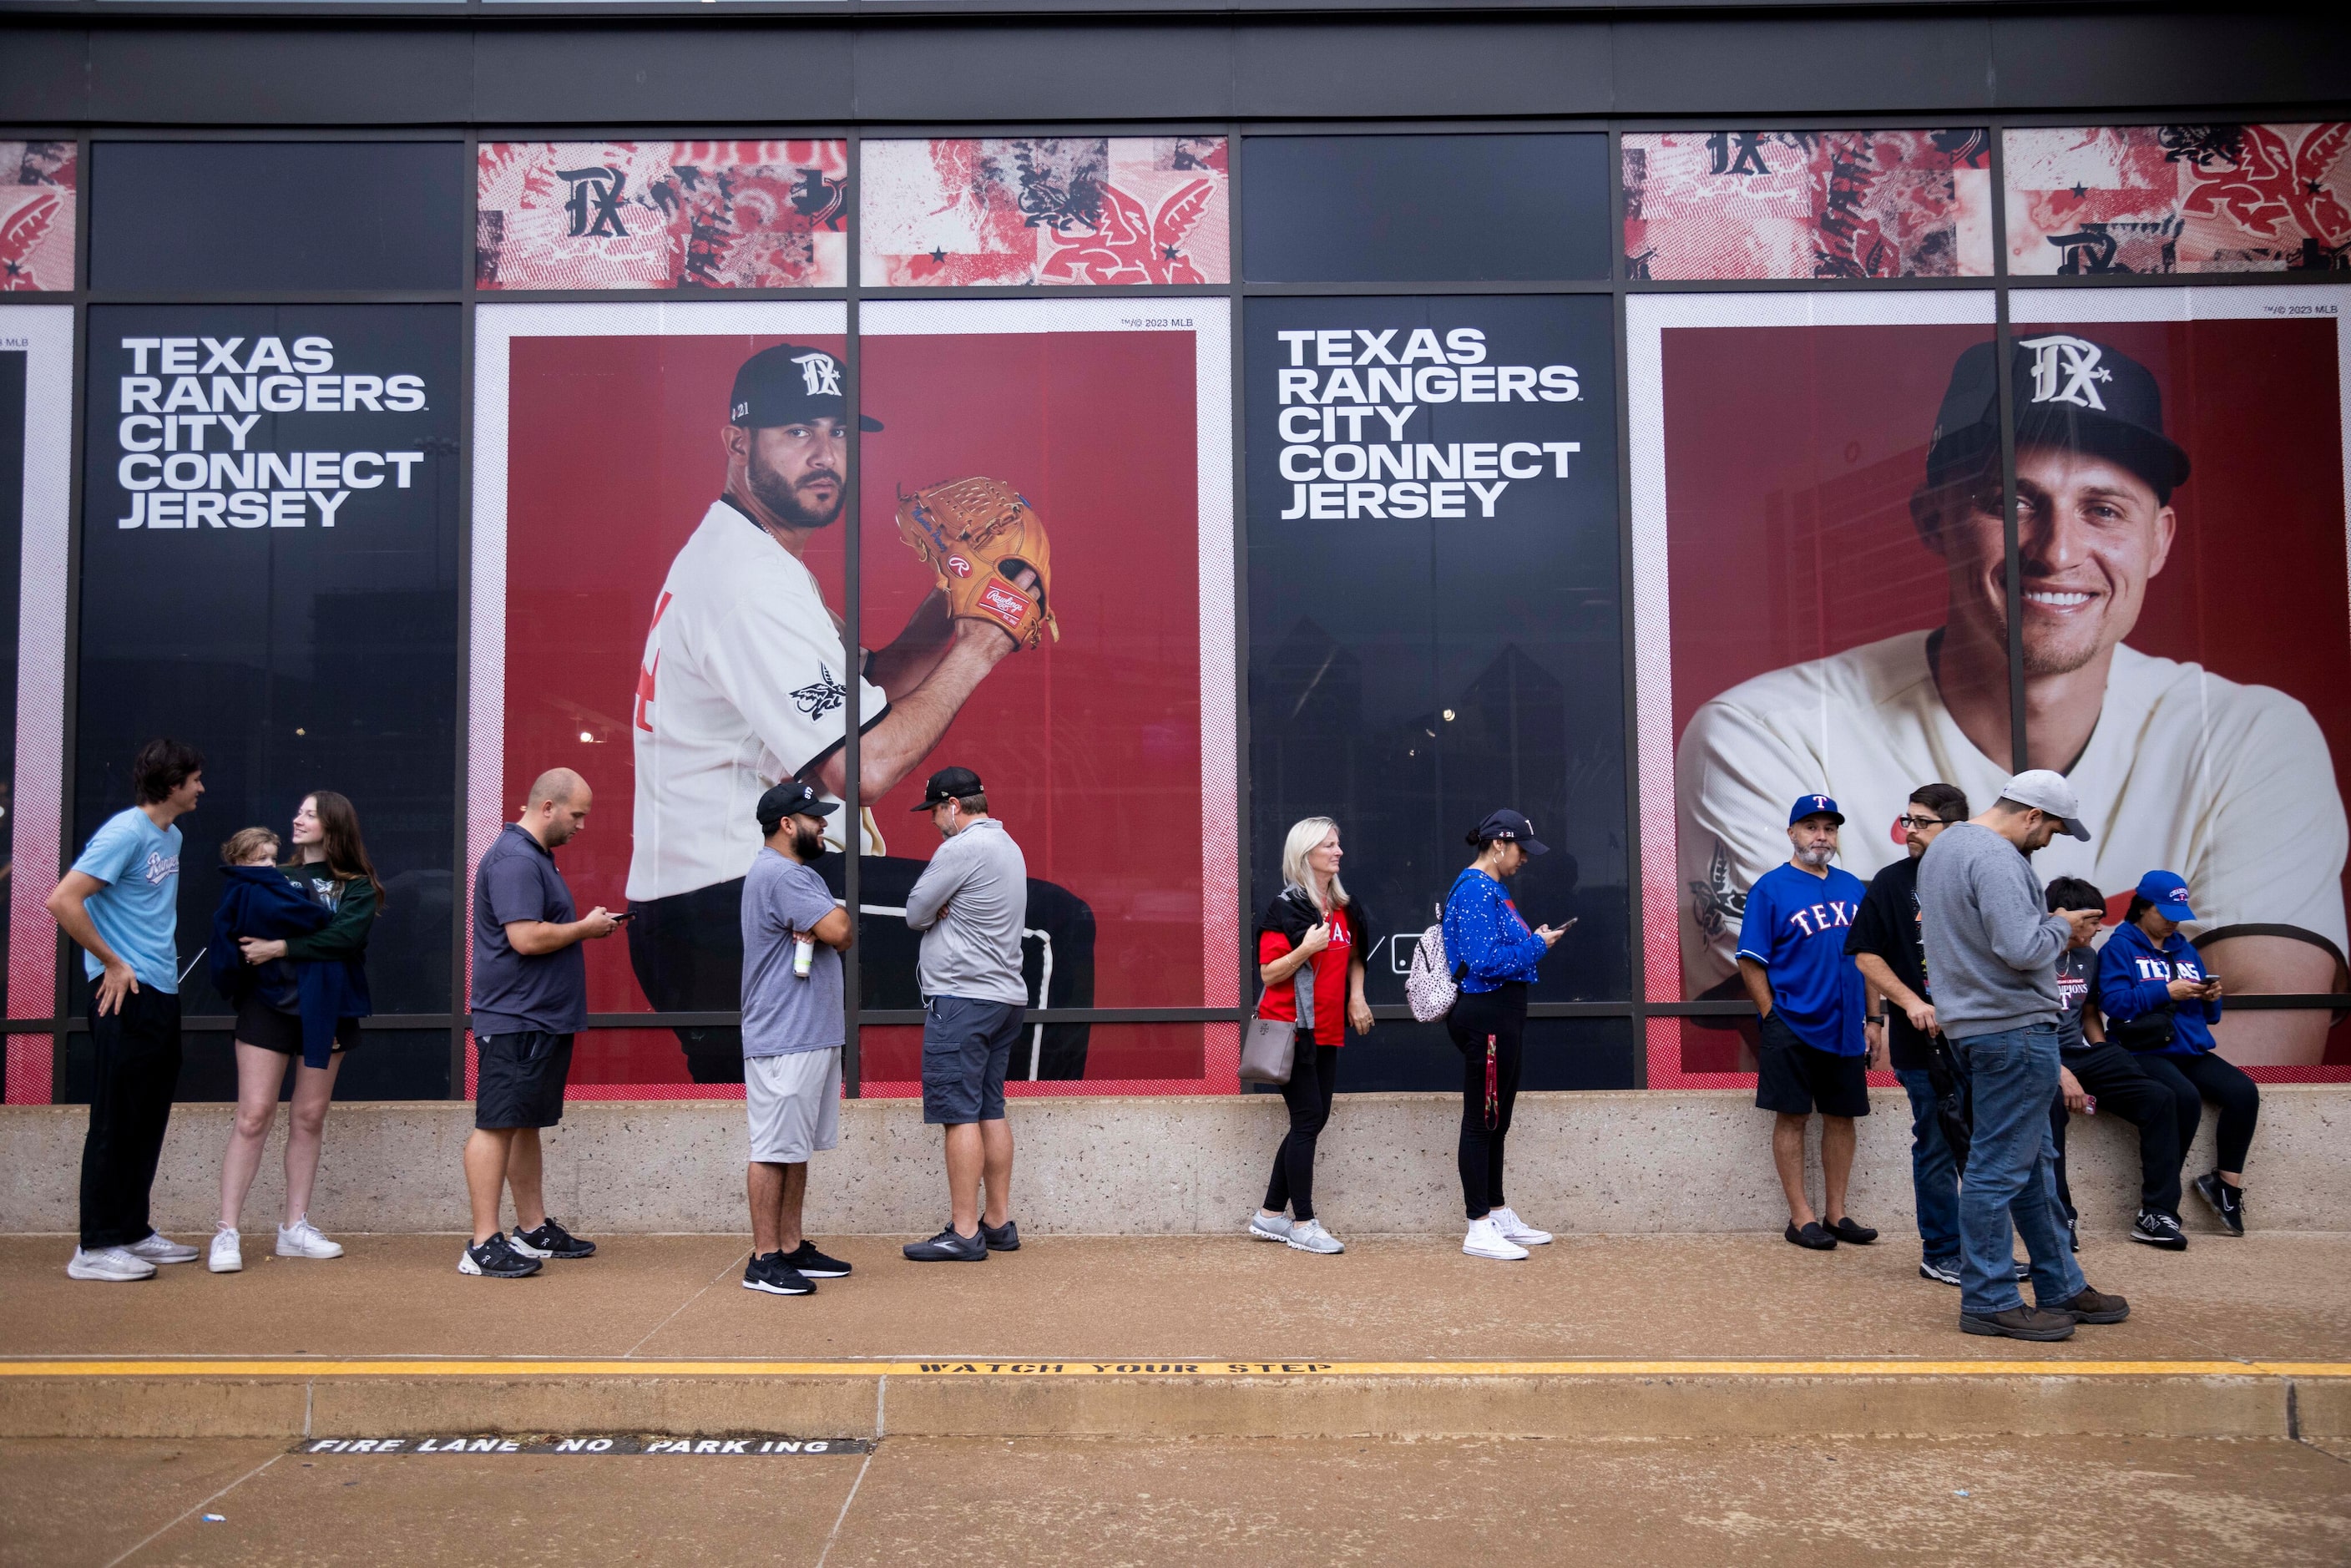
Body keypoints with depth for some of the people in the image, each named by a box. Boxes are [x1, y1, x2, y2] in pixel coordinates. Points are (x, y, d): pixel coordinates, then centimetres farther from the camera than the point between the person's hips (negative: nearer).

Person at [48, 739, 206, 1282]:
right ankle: (95, 1248, 2)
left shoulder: (172, 836, 14)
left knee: (149, 1121, 14)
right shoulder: (125, 832, -13)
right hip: (127, 996, -9)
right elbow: (63, 901, -19)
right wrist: (113, 964, -14)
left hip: (162, 994, 9)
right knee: (116, 1122, -4)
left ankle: (133, 1231, 23)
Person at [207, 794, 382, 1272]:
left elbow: (348, 936, -12)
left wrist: (282, 948, -15)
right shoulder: (273, 881, 10)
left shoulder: (357, 886, 6)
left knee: (310, 1118, 7)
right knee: (253, 1116, -6)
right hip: (268, 1004, -1)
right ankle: (227, 1233, -2)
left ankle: (295, 1228, 15)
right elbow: (234, 931, -2)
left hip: (326, 1011, 1)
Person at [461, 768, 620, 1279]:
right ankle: (483, 1245, -4)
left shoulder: (535, 856, 19)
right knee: (497, 1125, -7)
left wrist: (585, 926, 11)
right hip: (514, 1021, -11)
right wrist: (586, 928, -12)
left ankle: (534, 1229, 23)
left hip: (542, 1020, 11)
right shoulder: (514, 859, -16)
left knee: (526, 1123, 15)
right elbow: (526, 937, -24)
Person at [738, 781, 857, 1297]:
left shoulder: (801, 873, 19)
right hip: (783, 1040, -10)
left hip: (816, 1035, 10)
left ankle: (792, 1247, 20)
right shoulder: (779, 874, -15)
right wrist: (829, 923, 0)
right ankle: (764, 1259, 0)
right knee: (775, 1148, -5)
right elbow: (840, 929, -23)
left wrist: (823, 928, -9)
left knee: (797, 1148, 13)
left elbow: (842, 935, 13)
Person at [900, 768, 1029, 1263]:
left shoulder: (962, 848, -14)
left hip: (961, 997, -10)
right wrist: (944, 908, -2)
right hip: (1005, 996, 10)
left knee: (960, 1114, -7)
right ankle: (999, 1223, 15)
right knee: (991, 1111, 11)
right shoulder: (1007, 846, 17)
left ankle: (964, 1232, -6)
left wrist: (936, 909, 9)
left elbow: (915, 913, -9)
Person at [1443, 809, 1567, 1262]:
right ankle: (1479, 1229, 1)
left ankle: (1499, 1216, 29)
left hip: (1503, 1015, 11)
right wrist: (1537, 945, -13)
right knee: (1482, 1122, -5)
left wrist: (1534, 939, 5)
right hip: (1485, 1015, -11)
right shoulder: (1474, 890, -16)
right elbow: (1485, 961, -23)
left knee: (1497, 1121, 18)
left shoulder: (1492, 888, 17)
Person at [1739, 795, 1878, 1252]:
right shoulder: (1771, 888, -6)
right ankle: (1801, 1217, 10)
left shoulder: (1853, 887, 10)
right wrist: (1773, 1017, -11)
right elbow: (1750, 961, -8)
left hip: (1845, 1026, 5)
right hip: (1792, 1027, -5)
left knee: (1841, 1116, 11)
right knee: (1792, 1117, 1)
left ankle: (1835, 1213, 22)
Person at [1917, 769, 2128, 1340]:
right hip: (2013, 1026, -11)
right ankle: (1988, 1301, 3)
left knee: (2033, 1163, 18)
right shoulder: (1995, 858, -18)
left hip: (1973, 1024, 11)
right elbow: (2022, 948, -26)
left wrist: (2053, 924, 14)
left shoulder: (1942, 847, 15)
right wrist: (2062, 926, -7)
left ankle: (2061, 1288, 27)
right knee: (2001, 1167, -4)